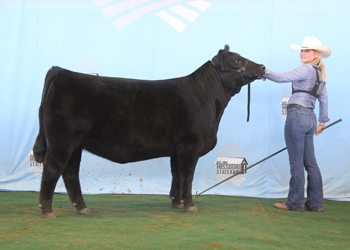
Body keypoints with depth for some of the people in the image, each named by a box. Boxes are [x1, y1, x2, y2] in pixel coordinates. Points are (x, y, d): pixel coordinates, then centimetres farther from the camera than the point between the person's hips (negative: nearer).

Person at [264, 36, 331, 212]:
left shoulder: (307, 69, -8)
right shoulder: (320, 73, 18)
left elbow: (282, 78, -16)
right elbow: (324, 99, 23)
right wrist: (322, 121, 28)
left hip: (297, 115, -9)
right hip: (310, 117, 9)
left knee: (296, 161, -3)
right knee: (310, 162, 10)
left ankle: (295, 202, 3)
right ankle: (316, 202, 14)